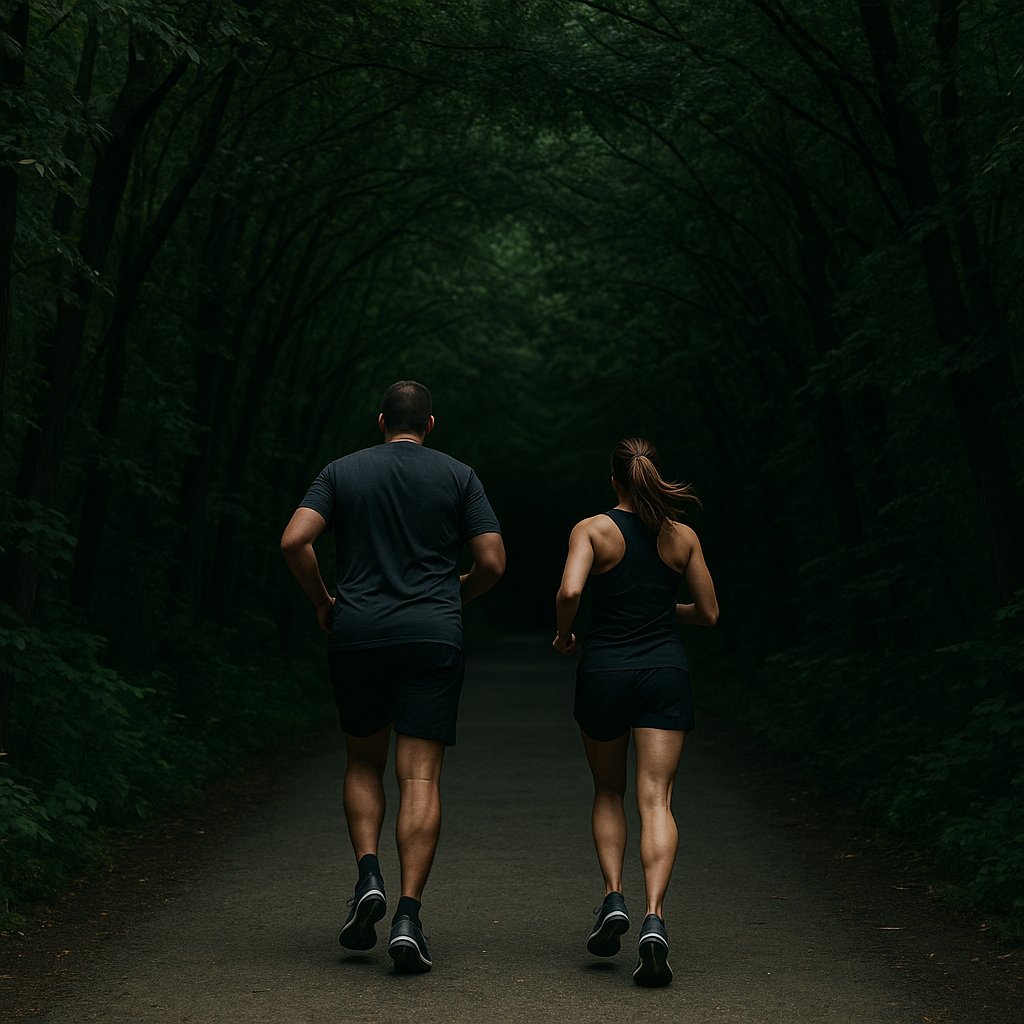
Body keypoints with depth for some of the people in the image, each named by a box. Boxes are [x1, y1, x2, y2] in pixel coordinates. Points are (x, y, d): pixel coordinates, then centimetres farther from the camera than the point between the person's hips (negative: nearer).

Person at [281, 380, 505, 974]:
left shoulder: (343, 472, 7)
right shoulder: (458, 476, 6)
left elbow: (295, 541, -5)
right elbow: (493, 563, 0)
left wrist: (323, 601, 10)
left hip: (358, 633, 1)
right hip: (434, 636, -1)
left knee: (364, 763, 19)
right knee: (421, 776, -2)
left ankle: (369, 875, -1)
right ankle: (409, 914, -12)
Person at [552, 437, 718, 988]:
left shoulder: (592, 529, -3)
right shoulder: (683, 537, 5)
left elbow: (569, 592, -18)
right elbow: (708, 612, 10)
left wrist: (563, 633, 2)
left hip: (605, 669, -1)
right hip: (665, 672, 1)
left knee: (608, 793, 20)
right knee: (656, 798, -6)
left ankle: (613, 896, 3)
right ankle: (654, 917, -24)